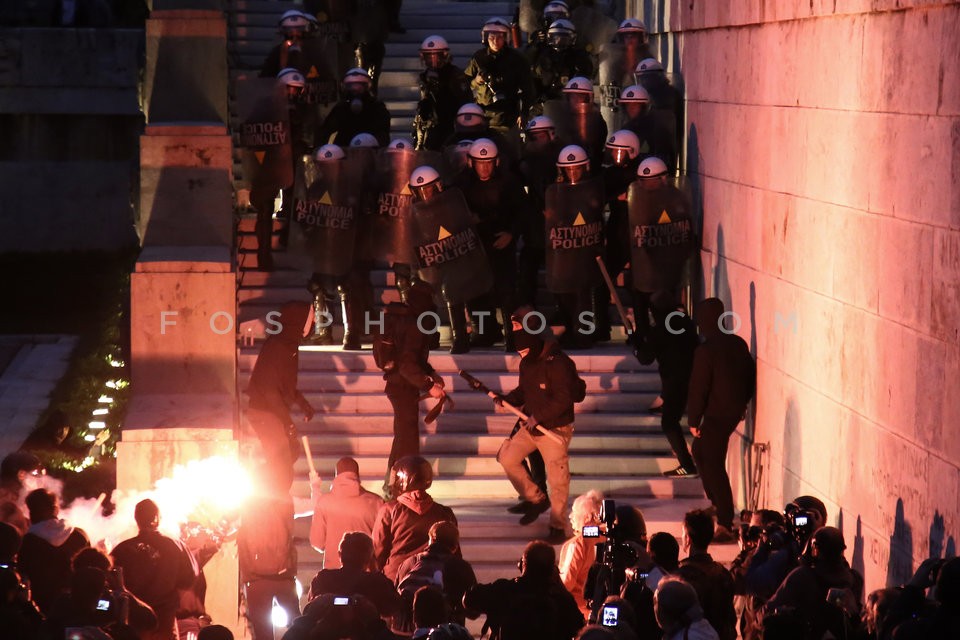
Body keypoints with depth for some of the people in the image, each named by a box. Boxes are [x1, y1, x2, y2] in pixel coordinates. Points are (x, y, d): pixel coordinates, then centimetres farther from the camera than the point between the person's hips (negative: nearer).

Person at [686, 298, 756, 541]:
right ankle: (717, 504, 29)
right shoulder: (738, 344, 4)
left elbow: (698, 388, -15)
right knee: (700, 450, 25)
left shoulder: (705, 351, -18)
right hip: (735, 410, 8)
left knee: (713, 465, -3)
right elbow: (750, 375, 12)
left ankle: (725, 525, -6)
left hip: (716, 414, -8)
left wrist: (693, 420, -5)